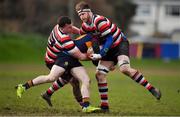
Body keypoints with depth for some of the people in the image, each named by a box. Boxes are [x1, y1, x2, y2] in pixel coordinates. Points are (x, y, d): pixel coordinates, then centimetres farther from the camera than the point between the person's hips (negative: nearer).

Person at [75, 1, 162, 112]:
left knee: (124, 68, -31)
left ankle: (152, 89, -26)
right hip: (109, 49, 8)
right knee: (100, 74, -4)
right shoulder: (85, 26, 1)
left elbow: (109, 39, -26)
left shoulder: (100, 21, -24)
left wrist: (100, 55, -29)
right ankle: (105, 106, 2)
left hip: (120, 44, -8)